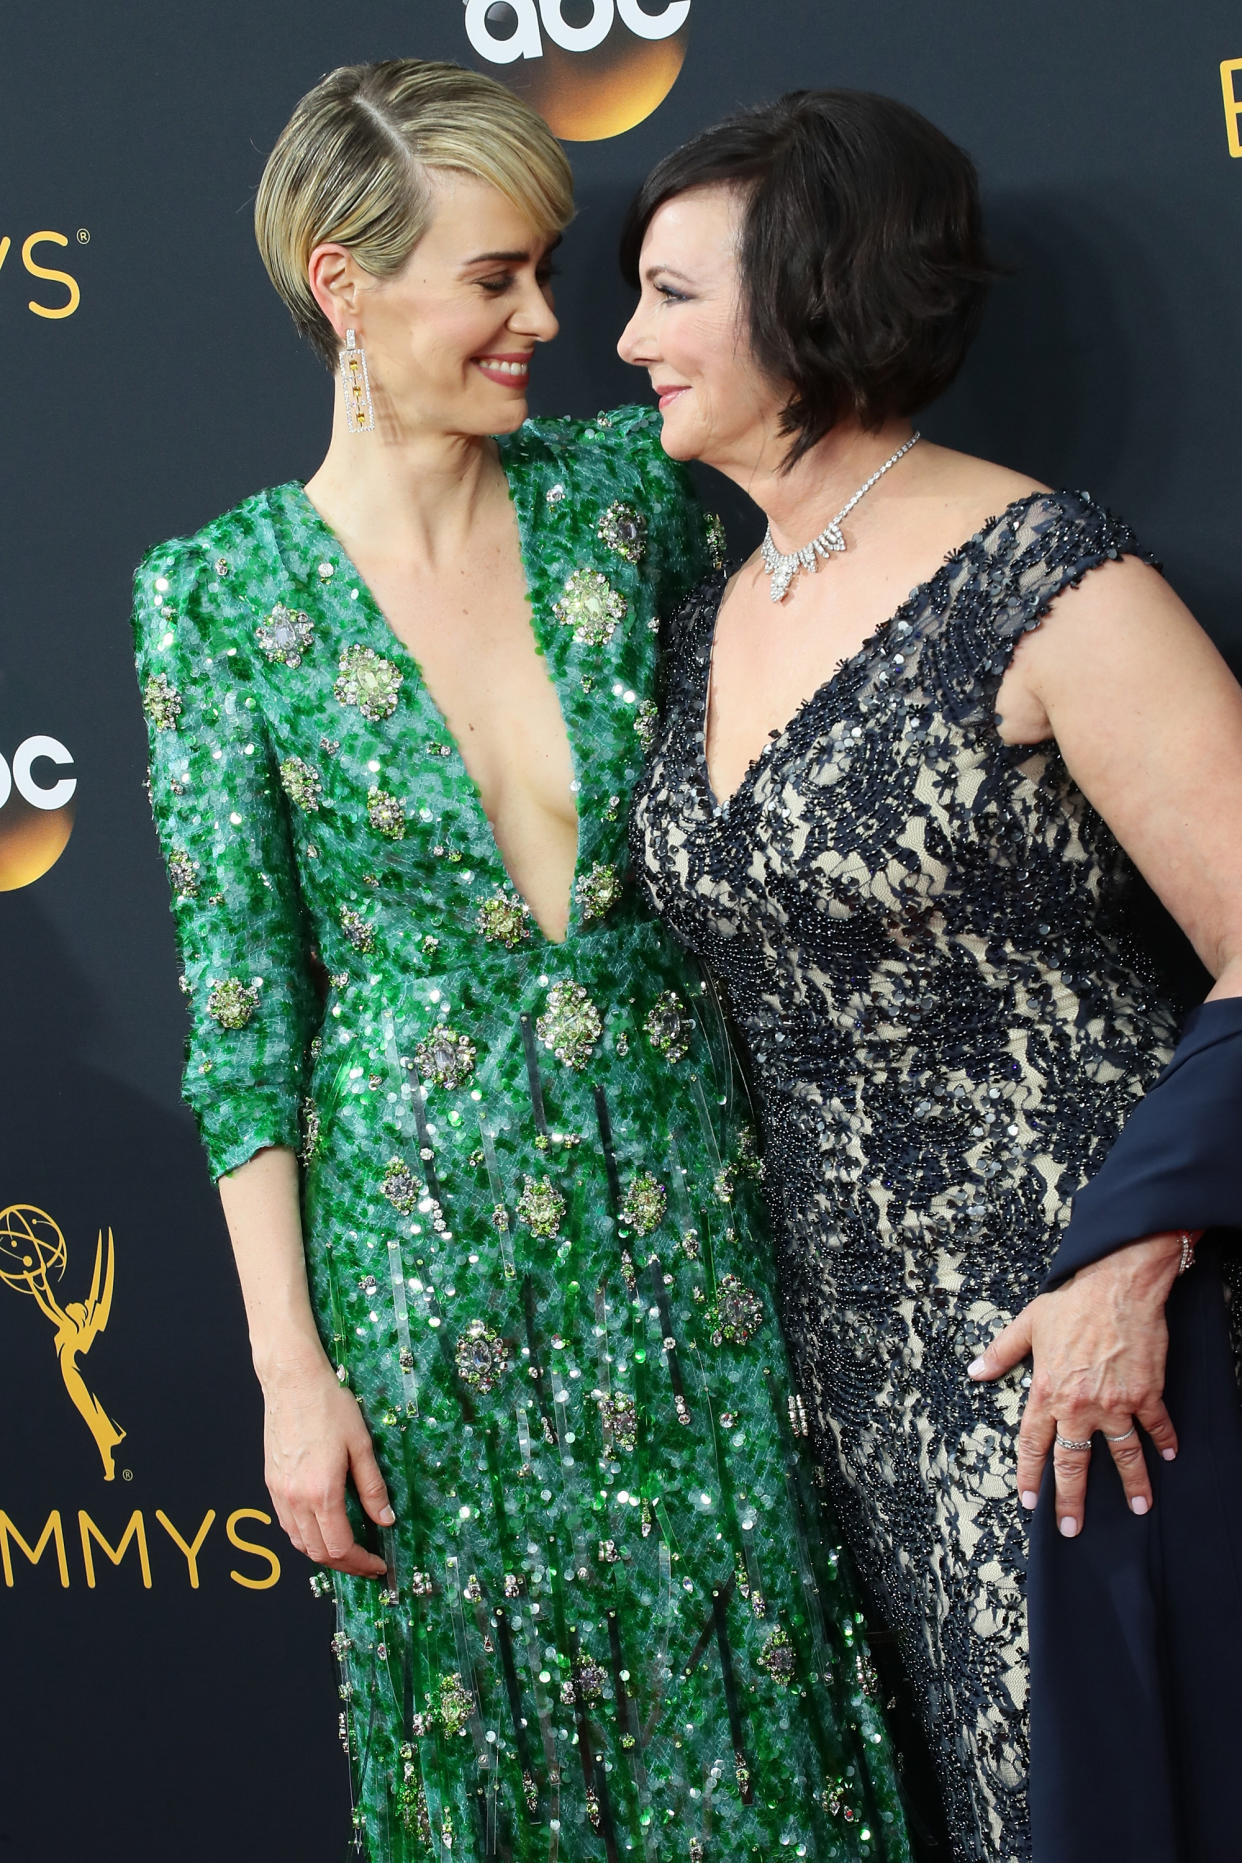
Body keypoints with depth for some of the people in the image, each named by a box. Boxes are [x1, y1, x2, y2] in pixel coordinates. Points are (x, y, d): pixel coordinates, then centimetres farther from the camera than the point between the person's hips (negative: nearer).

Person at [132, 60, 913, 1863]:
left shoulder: (629, 486, 0)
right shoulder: (222, 594, -6)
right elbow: (240, 1003, -5)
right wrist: (291, 1367, -7)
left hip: (686, 1203, 2)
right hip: (426, 1247, -2)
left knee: (752, 1687, 11)